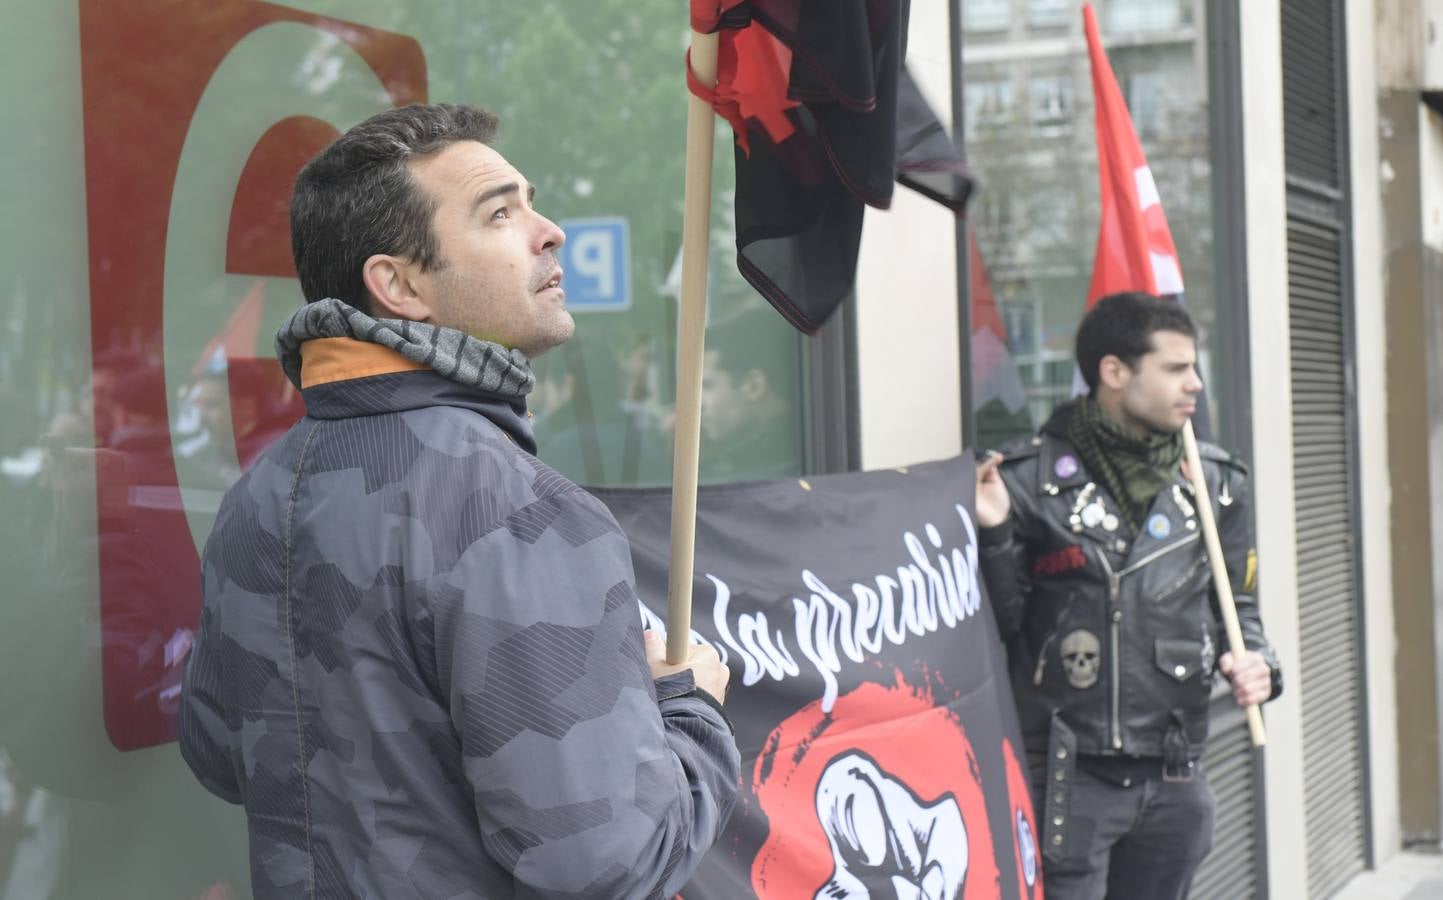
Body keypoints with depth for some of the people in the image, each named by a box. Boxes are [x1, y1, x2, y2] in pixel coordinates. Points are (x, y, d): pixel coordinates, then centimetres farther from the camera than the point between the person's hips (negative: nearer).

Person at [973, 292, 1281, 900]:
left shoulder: (1213, 484, 6)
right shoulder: (1032, 480, -8)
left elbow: (1237, 606, 16)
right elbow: (1002, 624, -5)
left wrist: (1255, 662, -4)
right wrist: (992, 537, -20)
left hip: (1171, 781, 5)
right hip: (1066, 780, -5)